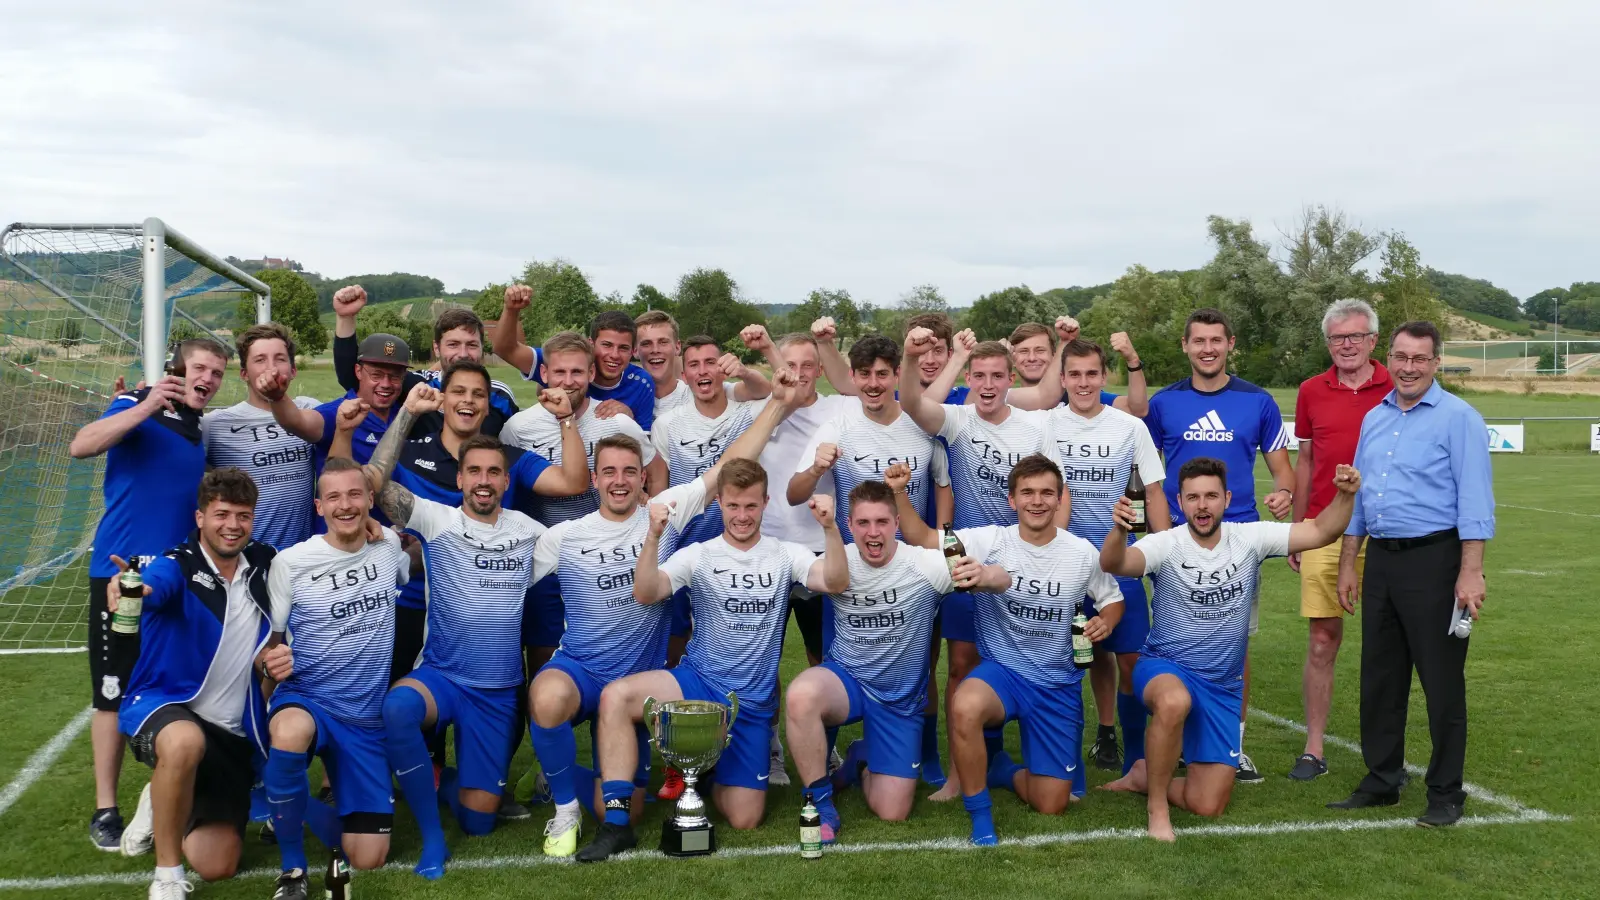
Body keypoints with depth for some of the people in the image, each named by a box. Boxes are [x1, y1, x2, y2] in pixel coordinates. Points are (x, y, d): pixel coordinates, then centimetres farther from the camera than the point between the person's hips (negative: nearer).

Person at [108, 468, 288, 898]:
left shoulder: (263, 567, 4)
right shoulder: (178, 566, -11)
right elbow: (153, 585, -37)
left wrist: (275, 662, -10)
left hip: (235, 736, 4)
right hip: (165, 706, -4)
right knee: (185, 741, -43)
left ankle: (166, 806, 32)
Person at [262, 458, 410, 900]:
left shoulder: (391, 546, 1)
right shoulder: (290, 562, -9)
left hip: (367, 717, 3)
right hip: (306, 700, -3)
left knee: (367, 858, -2)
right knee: (290, 733, -42)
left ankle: (292, 808, 30)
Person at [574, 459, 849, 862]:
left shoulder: (785, 555, 1)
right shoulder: (697, 556, -1)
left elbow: (836, 583, -16)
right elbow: (646, 594, -17)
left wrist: (830, 528, -33)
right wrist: (653, 537, -33)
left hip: (753, 702, 1)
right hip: (698, 681, 0)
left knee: (744, 819, -4)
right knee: (615, 696, -29)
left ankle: (711, 775, 31)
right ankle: (617, 822, -21)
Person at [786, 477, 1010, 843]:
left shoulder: (925, 563, -14)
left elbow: (1004, 579, -19)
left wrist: (981, 574, -44)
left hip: (900, 698, 1)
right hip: (845, 679, 0)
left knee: (892, 812, -1)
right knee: (801, 694, -37)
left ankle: (862, 758, 35)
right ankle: (820, 802, -15)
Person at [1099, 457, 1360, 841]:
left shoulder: (1249, 538, -5)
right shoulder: (1167, 544, -15)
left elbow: (1321, 532, -6)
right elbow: (1114, 564, -34)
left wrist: (1345, 495, -25)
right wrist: (1119, 530, -55)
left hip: (1224, 688, 4)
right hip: (1164, 669, -3)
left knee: (1208, 806, -1)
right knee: (1174, 701, -43)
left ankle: (1143, 776, 29)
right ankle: (1156, 806, -20)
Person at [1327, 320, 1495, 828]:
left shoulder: (1458, 418, -7)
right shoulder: (1374, 419, 13)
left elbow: (1475, 500, -12)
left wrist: (1470, 572, -19)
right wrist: (1347, 565, 16)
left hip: (1433, 559, -7)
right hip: (1380, 561, 7)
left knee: (1442, 681, 0)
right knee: (1379, 677, 12)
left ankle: (1446, 794, 11)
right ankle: (1381, 781, 24)